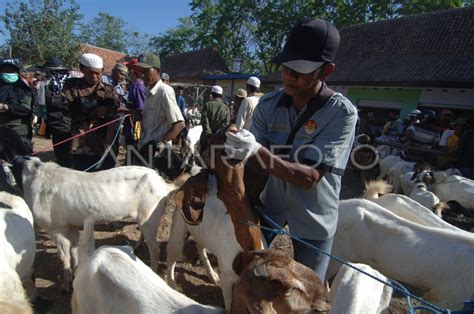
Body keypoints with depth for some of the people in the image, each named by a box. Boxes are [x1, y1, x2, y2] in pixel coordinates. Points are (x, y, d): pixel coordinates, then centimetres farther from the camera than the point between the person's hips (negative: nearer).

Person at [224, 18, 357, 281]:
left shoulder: (342, 113, -22)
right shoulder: (268, 105, -11)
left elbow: (309, 177, -27)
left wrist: (257, 151, -39)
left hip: (314, 217, -2)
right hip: (271, 204, 3)